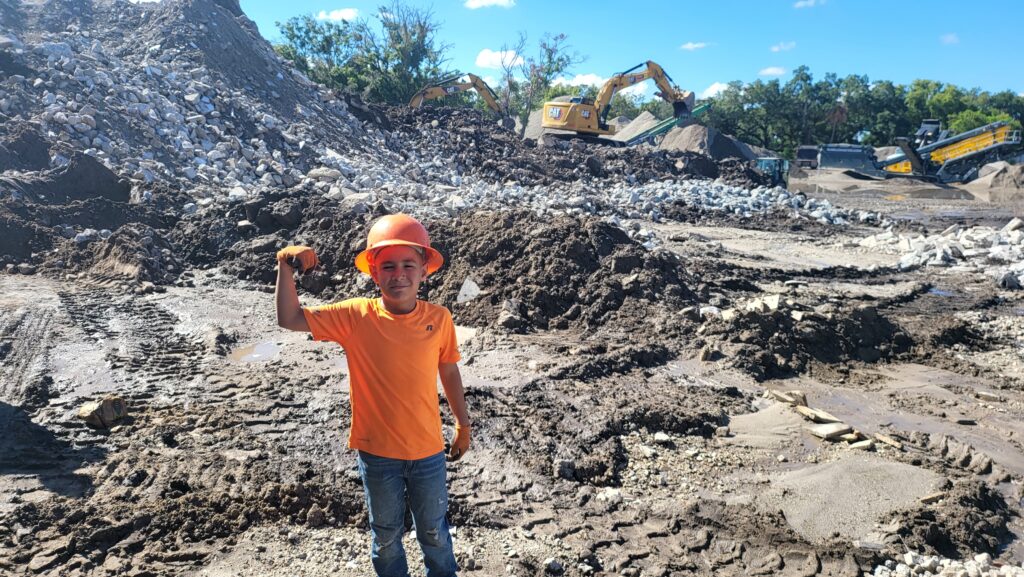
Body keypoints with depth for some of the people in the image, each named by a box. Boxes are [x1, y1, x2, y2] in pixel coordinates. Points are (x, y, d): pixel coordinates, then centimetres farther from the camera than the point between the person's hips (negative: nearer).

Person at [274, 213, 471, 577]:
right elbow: (290, 319, -14)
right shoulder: (355, 316, -14)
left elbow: (449, 372, 2)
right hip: (376, 454, 0)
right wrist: (286, 265, -26)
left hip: (427, 451, 1)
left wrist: (463, 425, 11)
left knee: (434, 532, 22)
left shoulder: (439, 319, -11)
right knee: (386, 535, 22)